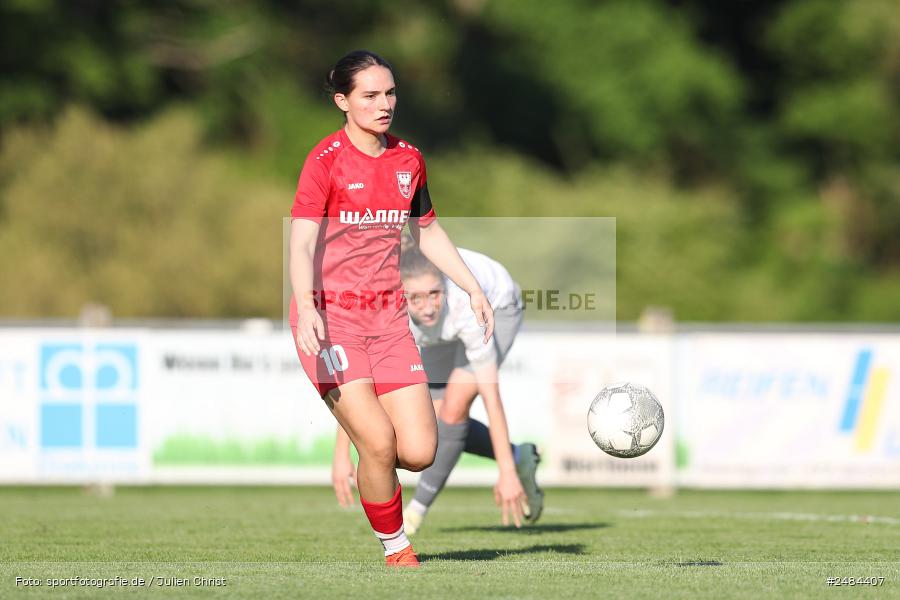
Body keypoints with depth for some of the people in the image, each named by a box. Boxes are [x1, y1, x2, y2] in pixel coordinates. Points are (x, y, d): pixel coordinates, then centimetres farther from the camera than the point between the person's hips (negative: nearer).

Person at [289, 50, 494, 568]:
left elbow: (427, 231, 23)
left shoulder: (409, 159, 8)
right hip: (330, 317, -5)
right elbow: (302, 244, -20)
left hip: (389, 319, 5)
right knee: (379, 443, -19)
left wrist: (474, 288, 16)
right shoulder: (326, 160, -10)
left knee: (419, 453, -7)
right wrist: (306, 308, -36)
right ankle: (396, 550, 1)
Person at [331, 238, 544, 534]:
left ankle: (419, 506, -1)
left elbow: (491, 394, -41)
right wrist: (341, 455, -32)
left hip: (496, 307, -4)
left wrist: (506, 473, -42)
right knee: (438, 426, 2)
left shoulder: (463, 302, -45)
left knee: (454, 408, -20)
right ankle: (521, 459, 26)